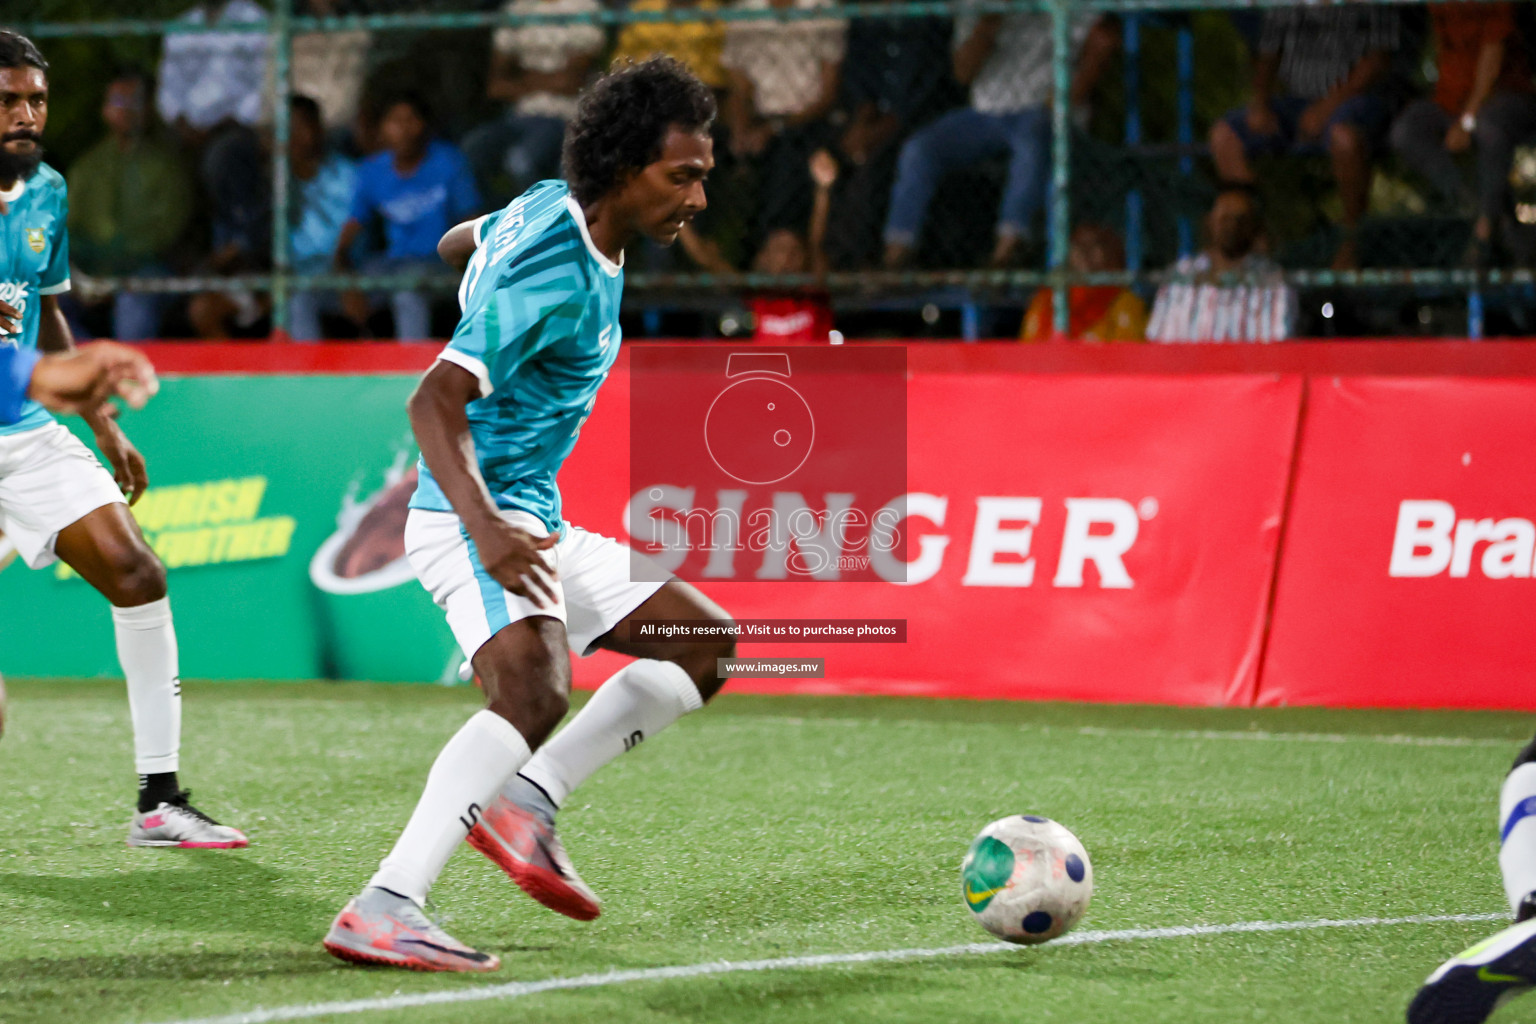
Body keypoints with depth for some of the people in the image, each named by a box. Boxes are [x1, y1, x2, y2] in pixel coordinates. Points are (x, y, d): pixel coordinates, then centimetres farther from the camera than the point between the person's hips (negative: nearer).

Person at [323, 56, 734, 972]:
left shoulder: (549, 208, 7)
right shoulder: (556, 278, -22)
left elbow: (459, 244, 28)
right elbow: (435, 400, -30)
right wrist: (487, 527, -42)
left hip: (533, 520, 10)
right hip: (478, 516, -10)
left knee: (706, 645, 11)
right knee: (535, 690, -34)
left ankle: (528, 800, 2)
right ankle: (383, 912, -41)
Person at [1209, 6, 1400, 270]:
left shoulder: (1373, 7, -5)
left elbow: (1378, 61, -10)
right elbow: (1266, 57, 15)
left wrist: (1327, 106, -18)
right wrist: (1259, 103, -5)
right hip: (1295, 102, 6)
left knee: (1345, 137, -42)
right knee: (1224, 136, -15)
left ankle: (1351, 243, -23)